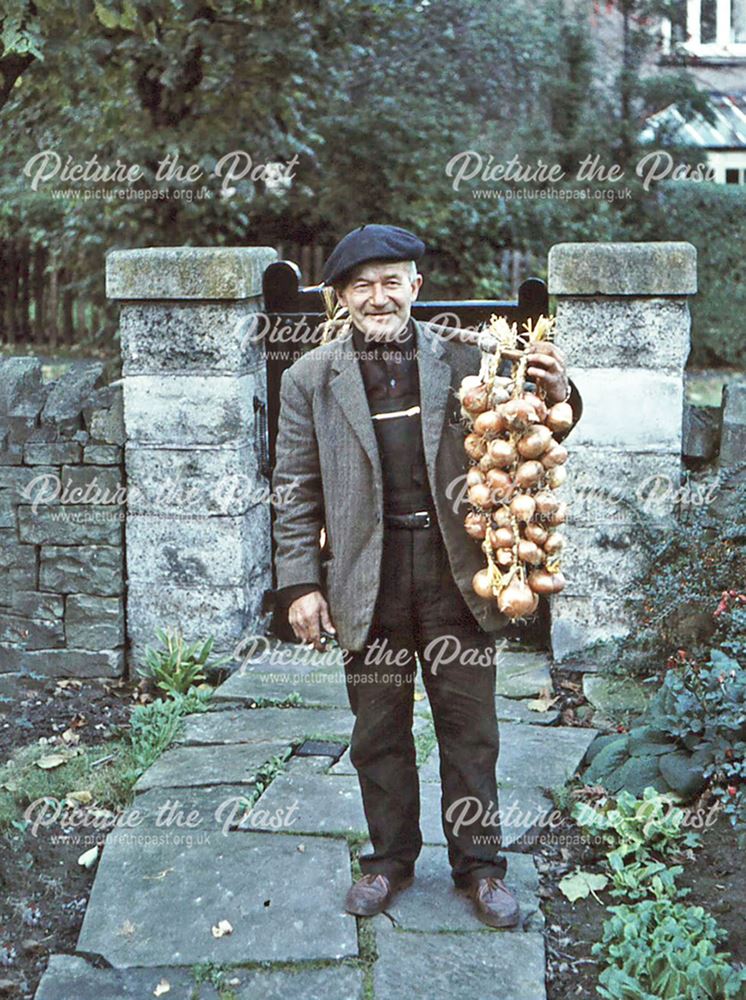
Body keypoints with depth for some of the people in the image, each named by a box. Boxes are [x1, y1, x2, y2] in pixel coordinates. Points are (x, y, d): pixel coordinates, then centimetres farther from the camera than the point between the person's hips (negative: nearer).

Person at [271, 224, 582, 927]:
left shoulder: (464, 359, 2)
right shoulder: (310, 379, 3)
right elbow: (296, 491, 3)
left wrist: (555, 396, -15)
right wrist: (300, 584, -3)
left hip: (455, 574, 0)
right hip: (367, 580, 1)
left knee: (469, 729, 10)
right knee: (379, 731, 14)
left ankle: (479, 864, 28)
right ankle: (390, 857, 33)